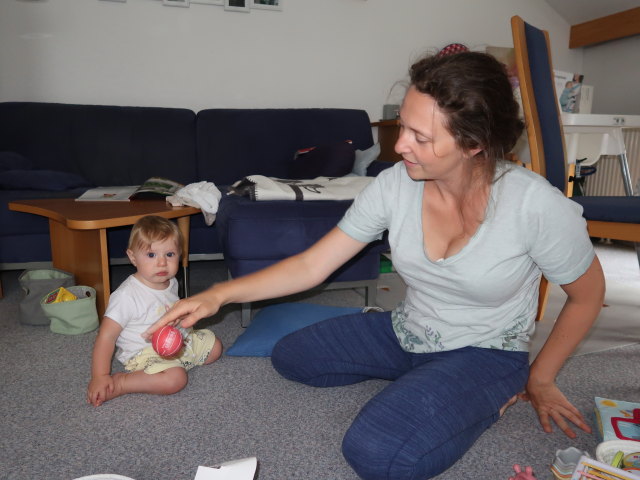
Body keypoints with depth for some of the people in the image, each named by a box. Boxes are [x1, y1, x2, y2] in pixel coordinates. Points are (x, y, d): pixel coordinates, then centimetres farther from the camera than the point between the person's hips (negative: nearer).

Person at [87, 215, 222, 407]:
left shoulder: (171, 283, 0)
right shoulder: (126, 295, -25)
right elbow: (106, 336, -24)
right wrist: (99, 377, -27)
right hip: (144, 354, -8)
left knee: (214, 346, 13)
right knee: (175, 379, -32)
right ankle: (119, 383, -17)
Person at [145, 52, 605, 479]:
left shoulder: (536, 204, -27)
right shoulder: (393, 185, -17)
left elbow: (587, 295, -8)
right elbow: (312, 265, -13)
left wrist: (540, 379, 1)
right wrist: (221, 294, -22)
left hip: (487, 353, -4)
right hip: (405, 333, 5)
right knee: (290, 355, 5)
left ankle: (492, 397, 1)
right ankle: (414, 375, 14)